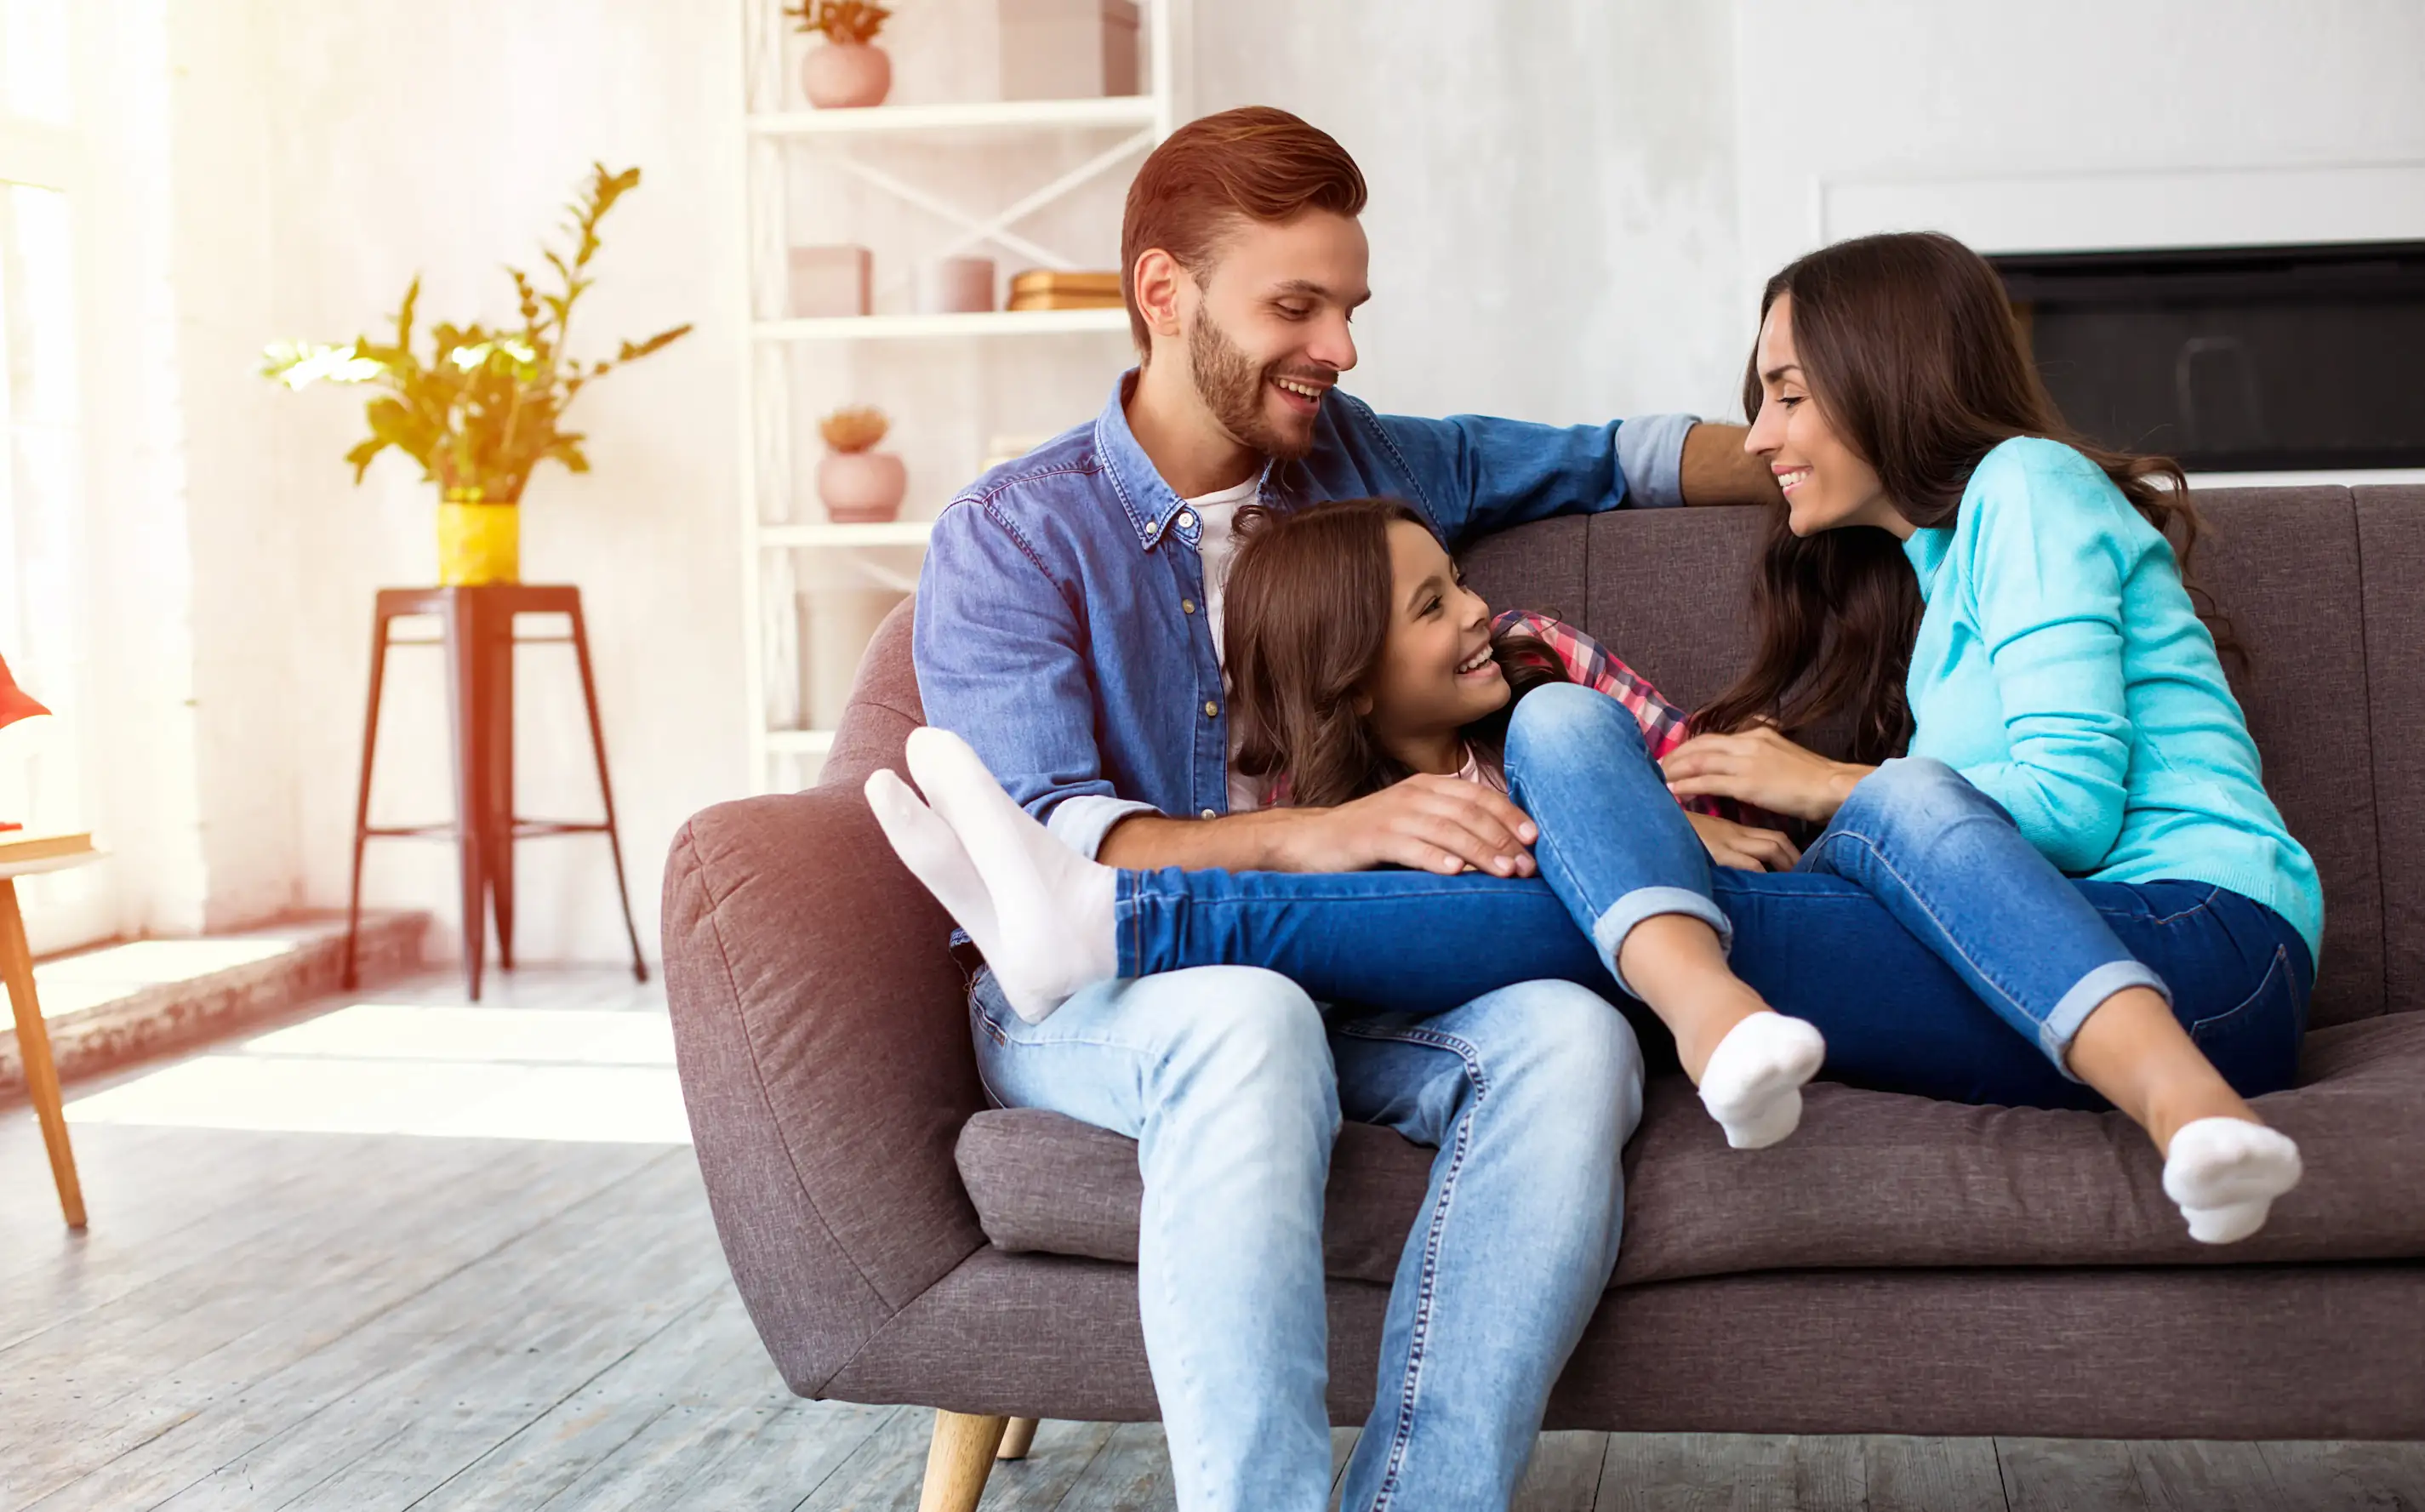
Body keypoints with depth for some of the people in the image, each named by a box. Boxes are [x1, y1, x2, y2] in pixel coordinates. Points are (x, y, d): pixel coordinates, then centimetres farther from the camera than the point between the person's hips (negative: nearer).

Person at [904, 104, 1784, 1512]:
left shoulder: (1365, 461, 14)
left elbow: (1615, 455, 27)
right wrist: (1313, 835, -32)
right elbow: (1052, 841, -16)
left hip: (1348, 982, 4)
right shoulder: (1011, 539, -2)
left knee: (1568, 1033, -30)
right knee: (1244, 1014, -41)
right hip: (1092, 993, -4)